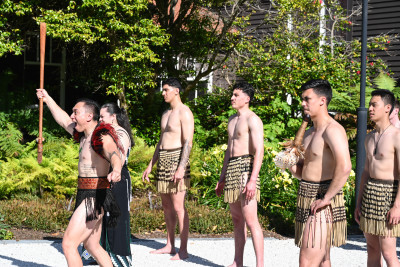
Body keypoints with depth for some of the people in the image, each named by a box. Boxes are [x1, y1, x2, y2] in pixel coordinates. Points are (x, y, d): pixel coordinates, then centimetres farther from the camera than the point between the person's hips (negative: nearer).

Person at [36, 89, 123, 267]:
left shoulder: (102, 137, -17)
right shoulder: (84, 136, 12)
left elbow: (114, 154, -38)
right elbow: (63, 120, 28)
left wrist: (116, 170, -60)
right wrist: (47, 99, 38)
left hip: (95, 197, -10)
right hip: (85, 196, 10)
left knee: (68, 244, -10)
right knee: (92, 246, 18)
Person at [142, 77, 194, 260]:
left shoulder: (184, 113, -8)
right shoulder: (166, 114, 19)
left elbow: (188, 142, -15)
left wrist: (181, 168, -24)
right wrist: (150, 166, 21)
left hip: (176, 159, -9)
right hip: (163, 160, 9)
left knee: (178, 206, -8)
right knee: (166, 205, 12)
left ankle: (183, 250, -2)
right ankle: (169, 246, 20)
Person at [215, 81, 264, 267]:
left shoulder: (253, 120, -8)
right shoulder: (232, 120, 19)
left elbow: (259, 151, -16)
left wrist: (253, 180, -24)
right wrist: (222, 177, 23)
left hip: (245, 168, -9)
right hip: (231, 168, 9)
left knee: (250, 220, -12)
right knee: (237, 220, 12)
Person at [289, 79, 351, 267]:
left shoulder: (332, 130, -15)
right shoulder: (309, 132, 16)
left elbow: (344, 167, -30)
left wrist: (326, 198, -25)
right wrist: (293, 167, 1)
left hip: (322, 203, -10)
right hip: (308, 200, 10)